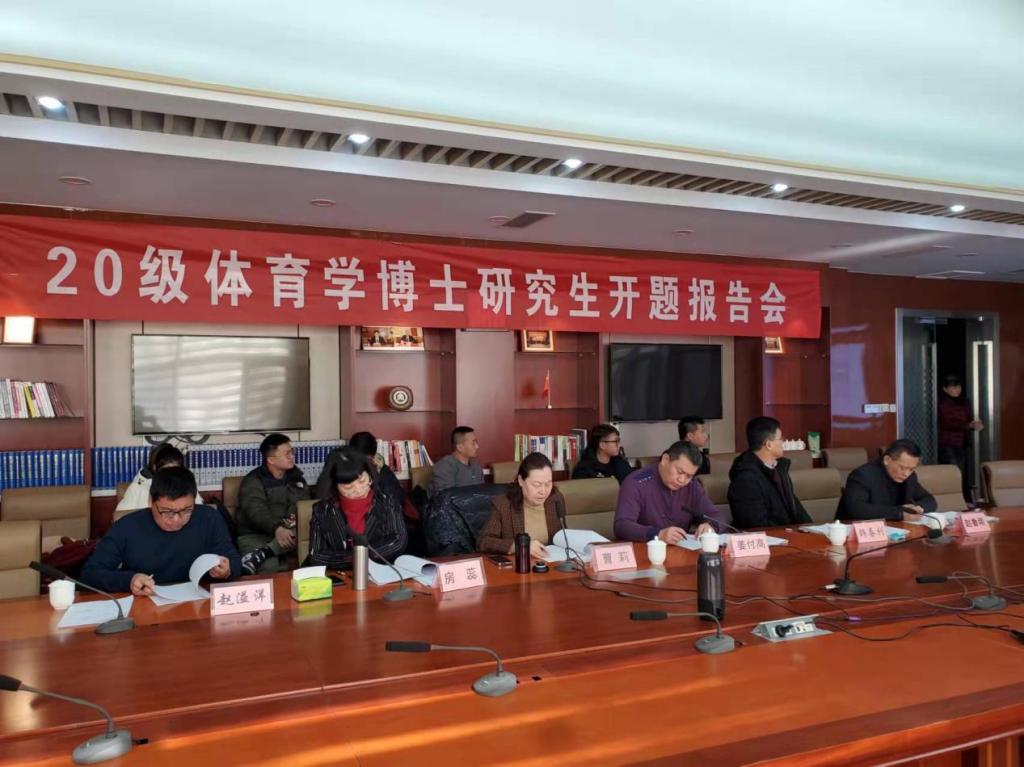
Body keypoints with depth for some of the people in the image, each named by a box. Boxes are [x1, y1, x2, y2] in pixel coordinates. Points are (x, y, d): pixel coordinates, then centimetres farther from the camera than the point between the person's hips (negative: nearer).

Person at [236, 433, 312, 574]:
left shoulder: (295, 476, 13)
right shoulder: (253, 481, -4)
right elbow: (256, 511, -21)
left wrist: (295, 516, -11)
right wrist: (276, 528, -40)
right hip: (254, 535, -6)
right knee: (268, 566, -42)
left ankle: (259, 555, -37)